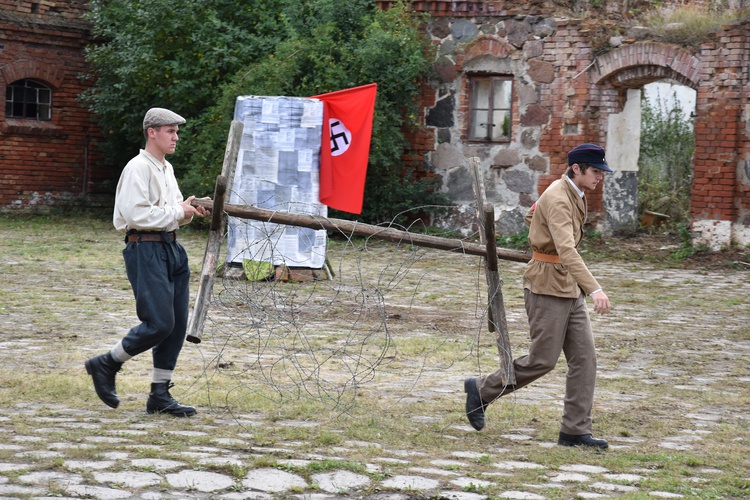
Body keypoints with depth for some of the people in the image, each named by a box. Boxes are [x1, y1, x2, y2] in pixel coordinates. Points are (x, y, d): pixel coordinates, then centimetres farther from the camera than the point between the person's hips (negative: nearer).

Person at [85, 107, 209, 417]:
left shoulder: (167, 169, 19)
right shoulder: (138, 168, -11)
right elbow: (136, 214, -21)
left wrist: (190, 211, 5)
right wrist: (178, 212, -15)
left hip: (171, 248, 9)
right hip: (145, 249, -9)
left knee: (177, 324, 6)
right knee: (159, 322, -14)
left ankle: (160, 395, 13)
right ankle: (105, 365, 7)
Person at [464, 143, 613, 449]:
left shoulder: (573, 194, 12)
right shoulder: (557, 199, -19)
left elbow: (531, 217, 28)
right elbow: (566, 249, -33)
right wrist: (594, 289, -41)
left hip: (570, 288, 9)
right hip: (547, 286, -9)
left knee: (584, 358, 3)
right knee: (542, 361, -3)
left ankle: (575, 431, 6)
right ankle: (481, 390, 17)